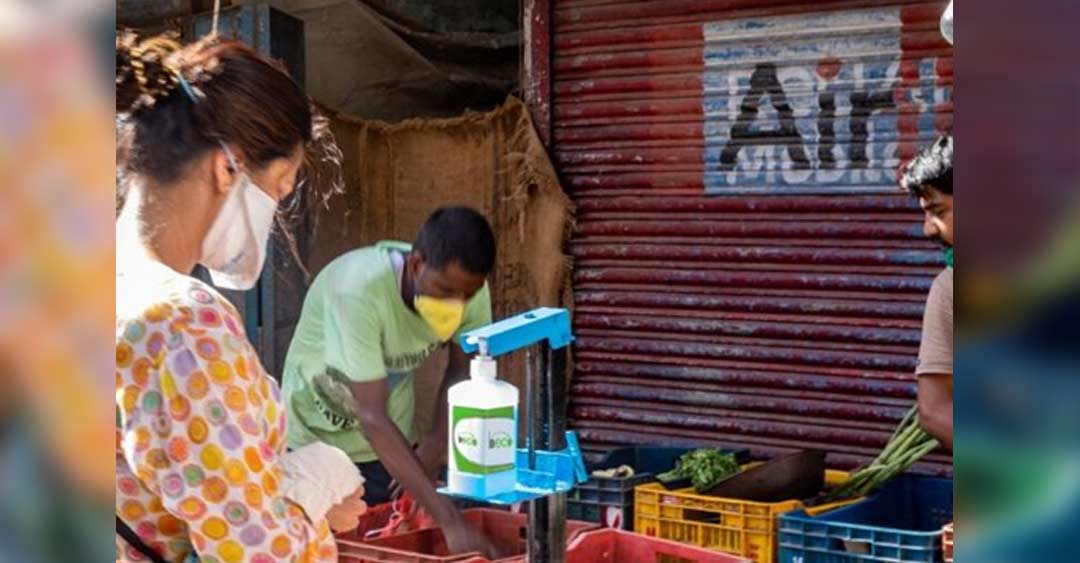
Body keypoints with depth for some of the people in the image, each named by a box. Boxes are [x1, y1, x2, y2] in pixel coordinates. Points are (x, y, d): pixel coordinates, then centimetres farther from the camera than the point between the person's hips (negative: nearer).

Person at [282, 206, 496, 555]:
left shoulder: (467, 288, -22)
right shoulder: (357, 290, -37)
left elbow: (462, 374, -4)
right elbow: (372, 418, -39)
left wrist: (432, 454, -17)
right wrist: (449, 520, -43)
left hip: (387, 444, 4)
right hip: (315, 438, -4)